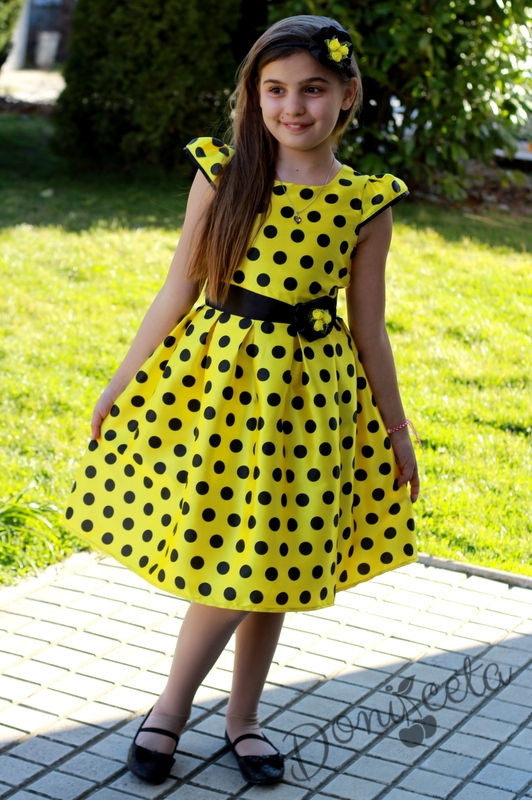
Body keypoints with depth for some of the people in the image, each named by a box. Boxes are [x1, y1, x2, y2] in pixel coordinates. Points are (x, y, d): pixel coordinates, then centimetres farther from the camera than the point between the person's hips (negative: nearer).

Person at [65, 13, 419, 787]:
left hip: (309, 393, 1)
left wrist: (396, 429, 8)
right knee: (221, 561, 0)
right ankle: (171, 707, 21)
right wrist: (122, 381, 4)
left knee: (271, 565, 9)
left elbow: (369, 328, 5)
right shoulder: (222, 175, -4)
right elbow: (178, 290, 1)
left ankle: (243, 717, 28)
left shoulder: (367, 202, -3)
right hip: (216, 375, -1)